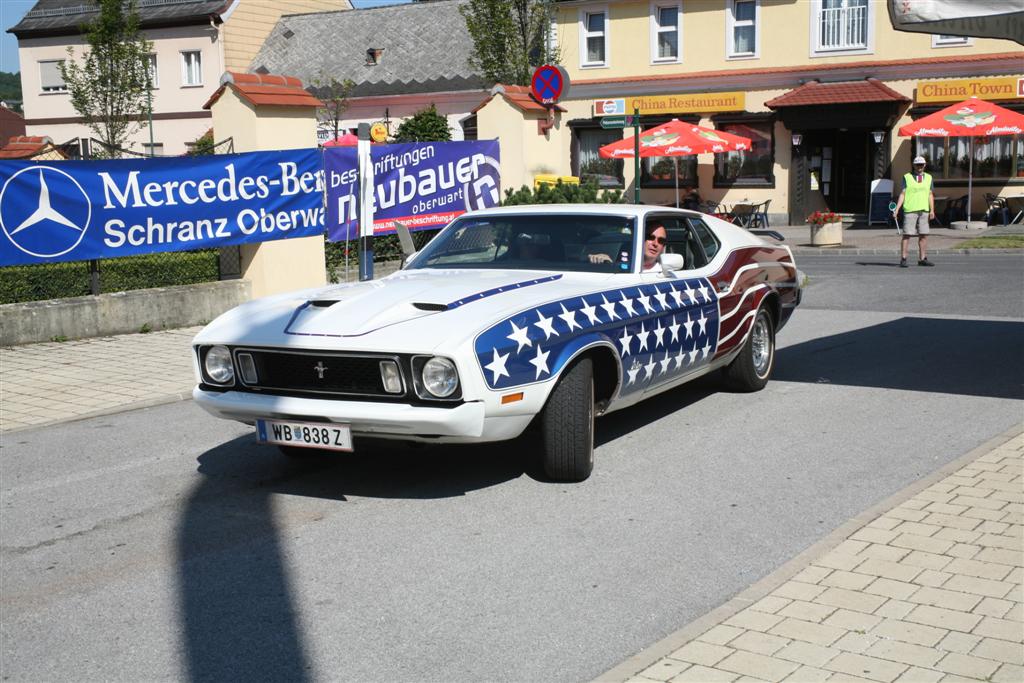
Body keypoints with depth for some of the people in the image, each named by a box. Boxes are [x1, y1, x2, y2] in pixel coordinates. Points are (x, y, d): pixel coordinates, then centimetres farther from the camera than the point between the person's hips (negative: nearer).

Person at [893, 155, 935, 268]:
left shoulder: (928, 177, 13)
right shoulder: (907, 177, 3)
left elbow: (930, 195, 13)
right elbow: (902, 194, 1)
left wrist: (932, 210, 5)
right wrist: (897, 209, -8)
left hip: (924, 211, 4)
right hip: (910, 210, -4)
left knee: (924, 235, 4)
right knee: (906, 234, -6)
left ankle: (922, 259, 11)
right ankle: (903, 259, -4)